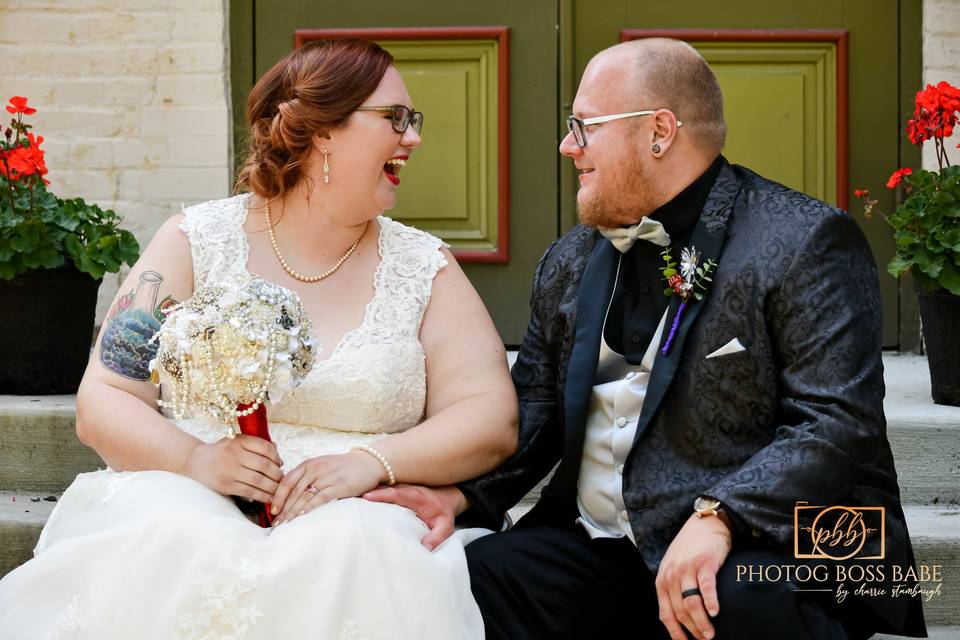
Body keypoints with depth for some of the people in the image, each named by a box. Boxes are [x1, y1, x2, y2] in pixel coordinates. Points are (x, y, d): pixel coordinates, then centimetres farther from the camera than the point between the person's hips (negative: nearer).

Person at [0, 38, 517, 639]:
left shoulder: (423, 266, 9)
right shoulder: (196, 240, 6)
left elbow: (491, 420, 1)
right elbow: (103, 403, 2)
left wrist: (371, 461, -17)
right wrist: (195, 460, -18)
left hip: (357, 517, 1)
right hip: (184, 502, -1)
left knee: (350, 550, -33)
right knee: (170, 545, -34)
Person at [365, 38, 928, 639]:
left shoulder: (806, 243, -7)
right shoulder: (569, 263, 16)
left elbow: (837, 423, -16)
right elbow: (535, 410, 16)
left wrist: (718, 516, -29)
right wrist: (461, 493, -4)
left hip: (764, 541, -5)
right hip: (595, 546, 5)